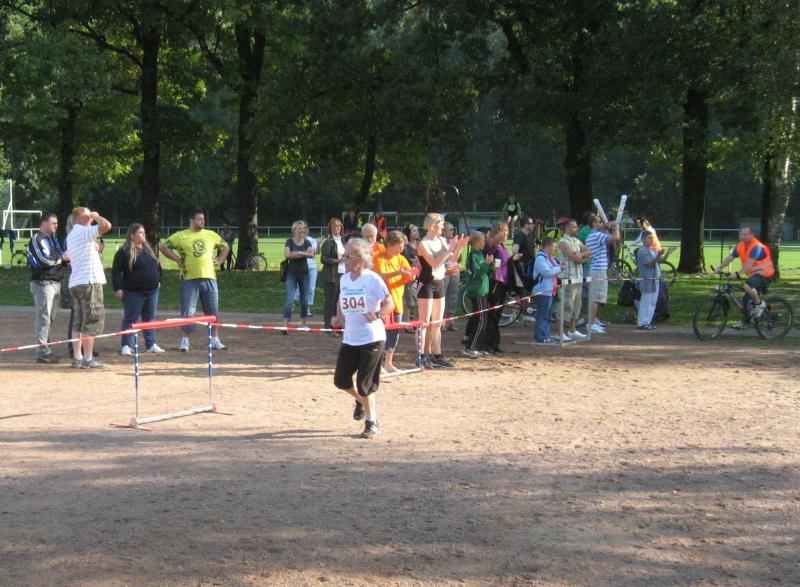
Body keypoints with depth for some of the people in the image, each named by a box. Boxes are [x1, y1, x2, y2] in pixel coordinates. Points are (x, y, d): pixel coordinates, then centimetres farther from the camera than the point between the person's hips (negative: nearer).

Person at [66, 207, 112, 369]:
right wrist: (96, 216, -6)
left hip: (75, 283, 9)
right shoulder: (84, 232, -11)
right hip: (89, 282, -9)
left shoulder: (70, 235, 18)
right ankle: (88, 359, -7)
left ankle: (77, 357, 11)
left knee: (79, 322, 12)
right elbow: (106, 225, -25)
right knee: (92, 321, -6)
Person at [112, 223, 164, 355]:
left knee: (150, 318, 10)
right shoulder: (124, 252, -8)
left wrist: (158, 280, 18)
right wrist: (117, 288, -14)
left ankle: (151, 344, 17)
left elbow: (158, 266, 25)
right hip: (134, 293, -6)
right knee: (130, 319, -2)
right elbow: (116, 271, -10)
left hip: (152, 291, 6)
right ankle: (125, 346, 2)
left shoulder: (149, 249, 13)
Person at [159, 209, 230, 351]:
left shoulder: (211, 235, 11)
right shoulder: (181, 236, -1)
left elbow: (225, 247, 25)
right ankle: (184, 341, 6)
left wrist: (219, 260, 11)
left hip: (209, 278, 4)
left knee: (213, 311, 7)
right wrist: (177, 259, -4)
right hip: (190, 279, -4)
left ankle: (215, 340, 16)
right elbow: (163, 246, 1)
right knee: (187, 312, -3)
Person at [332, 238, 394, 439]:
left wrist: (377, 314, -28)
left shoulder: (372, 279, -13)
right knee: (341, 380, 4)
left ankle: (372, 423, 14)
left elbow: (389, 303, -11)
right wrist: (339, 317, 7)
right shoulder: (344, 279, 6)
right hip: (349, 338, 6)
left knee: (364, 384, -4)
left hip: (371, 338, -6)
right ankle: (360, 400, 37)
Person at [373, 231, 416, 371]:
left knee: (395, 332, 10)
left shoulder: (401, 259, 10)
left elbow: (409, 278, 5)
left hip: (397, 300, 6)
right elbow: (380, 276, -23)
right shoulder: (379, 258, -9)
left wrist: (412, 274, -19)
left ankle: (388, 362, 21)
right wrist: (397, 272, -34)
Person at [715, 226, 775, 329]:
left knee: (747, 285, -33)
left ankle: (760, 304, -13)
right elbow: (729, 258, -3)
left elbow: (749, 263, -33)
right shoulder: (740, 246, 2)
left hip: (764, 274, -8)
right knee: (747, 299, 9)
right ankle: (745, 322, 23)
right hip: (754, 274, 8)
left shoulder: (756, 246, -22)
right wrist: (720, 268, -17)